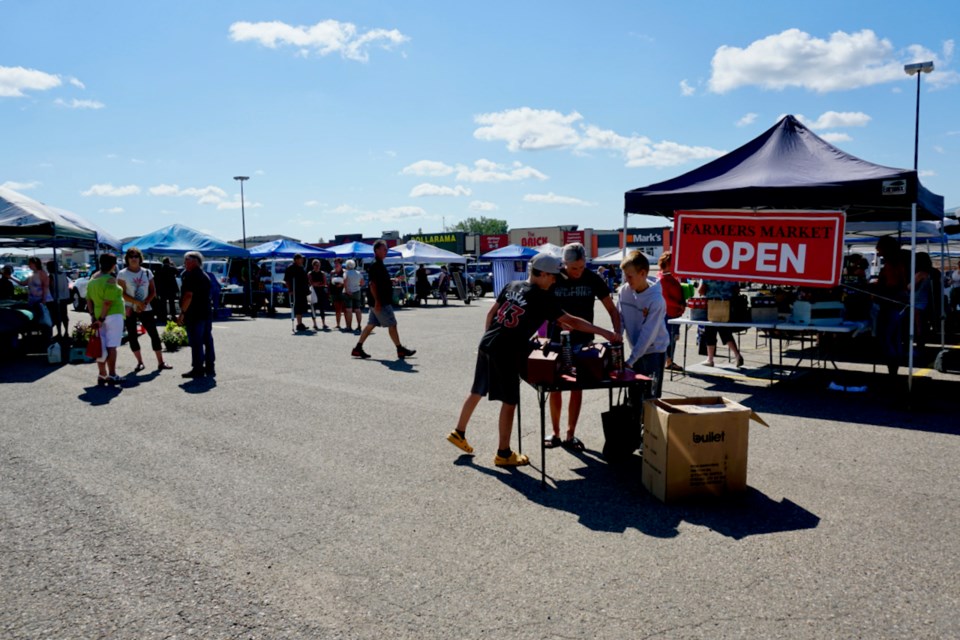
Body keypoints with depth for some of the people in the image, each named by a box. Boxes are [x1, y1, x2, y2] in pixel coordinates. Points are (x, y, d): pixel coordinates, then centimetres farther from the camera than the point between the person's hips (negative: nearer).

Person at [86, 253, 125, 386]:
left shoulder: (92, 279, 12)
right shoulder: (110, 279, -13)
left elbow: (89, 299, 10)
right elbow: (108, 302, -20)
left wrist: (93, 316, 7)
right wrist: (101, 319, -16)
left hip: (98, 316, 7)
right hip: (113, 315, -7)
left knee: (101, 347, 11)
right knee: (111, 347, -2)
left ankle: (102, 375, 16)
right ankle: (112, 375, 2)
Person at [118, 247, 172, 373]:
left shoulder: (147, 272, 4)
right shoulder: (123, 274, -4)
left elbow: (153, 292, 4)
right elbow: (122, 294, -9)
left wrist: (144, 303, -11)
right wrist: (138, 303, -19)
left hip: (146, 309, 2)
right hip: (130, 310, -2)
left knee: (154, 334, -1)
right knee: (132, 336, 3)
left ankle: (160, 362, 4)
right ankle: (139, 362, 14)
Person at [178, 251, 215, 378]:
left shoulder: (191, 276, -12)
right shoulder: (205, 276, 16)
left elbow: (188, 296, -20)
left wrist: (182, 313, -16)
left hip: (194, 315, -9)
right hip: (206, 314, 9)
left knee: (196, 343, -5)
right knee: (207, 341, 10)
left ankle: (198, 369, -3)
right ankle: (209, 368, 13)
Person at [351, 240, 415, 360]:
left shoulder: (379, 265, 16)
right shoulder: (374, 266, -15)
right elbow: (372, 284, -21)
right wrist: (377, 301, -24)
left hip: (381, 302, 10)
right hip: (380, 303, -10)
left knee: (370, 325, 10)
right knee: (392, 324, -3)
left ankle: (358, 349, 13)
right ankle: (400, 350, 5)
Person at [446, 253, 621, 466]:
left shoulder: (512, 285, 10)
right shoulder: (542, 298, -9)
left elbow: (491, 313, 15)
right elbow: (571, 322, -8)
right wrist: (605, 333, -3)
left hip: (487, 344, 8)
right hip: (506, 352, -8)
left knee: (477, 392, 22)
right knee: (509, 402, 4)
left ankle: (459, 433, 35)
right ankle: (503, 454, 12)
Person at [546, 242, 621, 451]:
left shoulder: (593, 279, -7)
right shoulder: (554, 279, -8)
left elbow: (611, 309, -4)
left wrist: (617, 335, -16)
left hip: (583, 342, 0)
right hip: (557, 341, 0)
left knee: (577, 387, 5)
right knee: (555, 387, 4)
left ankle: (570, 435, 16)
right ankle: (555, 433, 19)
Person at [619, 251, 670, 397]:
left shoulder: (656, 299, -23)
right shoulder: (624, 291, -6)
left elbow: (648, 333, -23)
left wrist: (630, 360, -24)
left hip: (654, 351, -5)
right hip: (636, 349, 5)